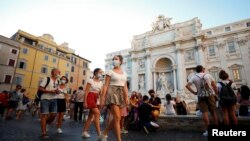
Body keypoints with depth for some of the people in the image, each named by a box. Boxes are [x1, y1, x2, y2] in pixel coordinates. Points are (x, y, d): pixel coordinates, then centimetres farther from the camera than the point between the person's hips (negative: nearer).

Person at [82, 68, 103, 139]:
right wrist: (85, 102, -15)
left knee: (91, 116, 10)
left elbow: (100, 93, 11)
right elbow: (86, 92, -9)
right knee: (97, 113, -19)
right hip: (90, 97, -7)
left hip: (96, 99, 7)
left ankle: (84, 132, 23)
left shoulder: (101, 83, 12)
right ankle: (99, 134, -17)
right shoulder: (91, 81, -5)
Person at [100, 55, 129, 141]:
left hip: (121, 95, 6)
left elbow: (125, 87, 12)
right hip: (112, 93, -6)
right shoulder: (110, 72, 0)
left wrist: (126, 97, 1)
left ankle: (104, 133, 30)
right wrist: (102, 98, -12)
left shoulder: (124, 73, 14)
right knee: (117, 117, -12)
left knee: (116, 118, 9)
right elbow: (106, 86, -5)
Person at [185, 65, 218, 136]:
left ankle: (207, 130, -1)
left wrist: (194, 92, -3)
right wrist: (217, 94, 10)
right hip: (210, 95, 1)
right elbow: (214, 86, 1)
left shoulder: (194, 77, 1)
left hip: (201, 96, -1)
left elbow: (187, 85, -10)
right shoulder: (208, 75, 4)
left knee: (204, 112, -1)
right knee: (213, 112, 11)